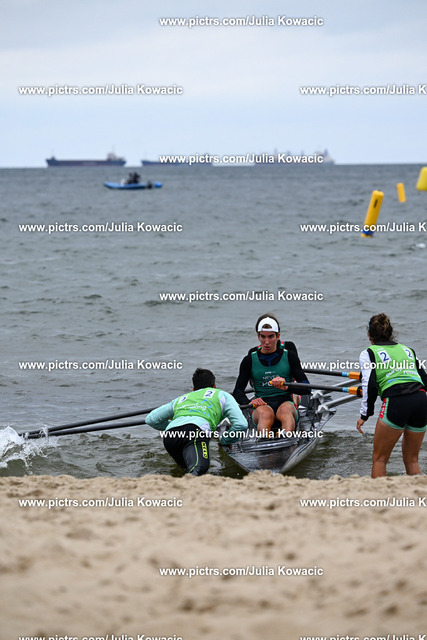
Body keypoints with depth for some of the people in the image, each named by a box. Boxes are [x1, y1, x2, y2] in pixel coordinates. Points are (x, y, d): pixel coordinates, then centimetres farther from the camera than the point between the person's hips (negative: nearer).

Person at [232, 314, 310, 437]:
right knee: (266, 414, -37)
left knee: (284, 410, -37)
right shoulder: (250, 360, 11)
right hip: (262, 406, 0)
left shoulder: (289, 356, 9)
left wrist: (287, 387, -19)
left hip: (286, 402, 0)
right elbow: (237, 392, 8)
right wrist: (249, 402, -16)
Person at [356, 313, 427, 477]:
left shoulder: (369, 353, 11)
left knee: (379, 458, 8)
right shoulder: (407, 349, 24)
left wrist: (364, 415, 7)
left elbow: (370, 386, 0)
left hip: (396, 402, -4)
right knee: (411, 459, 17)